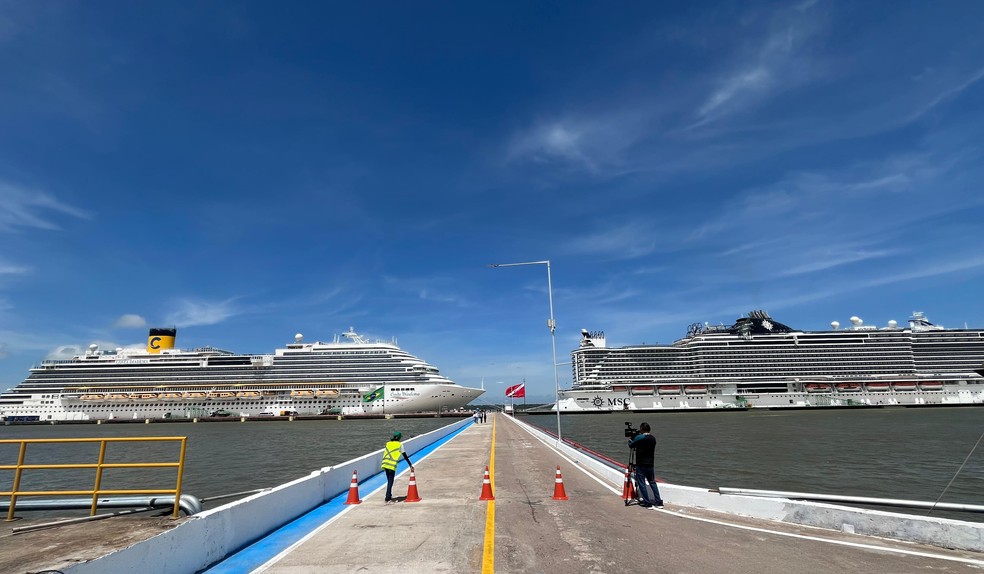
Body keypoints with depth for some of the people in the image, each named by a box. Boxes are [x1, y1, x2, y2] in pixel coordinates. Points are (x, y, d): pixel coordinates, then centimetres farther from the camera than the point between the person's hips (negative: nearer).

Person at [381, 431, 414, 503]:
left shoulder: (388, 443, 17)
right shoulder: (400, 445, 4)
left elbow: (385, 454, 19)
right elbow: (405, 456, 5)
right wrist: (411, 465, 11)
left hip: (385, 464, 5)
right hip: (392, 465, -5)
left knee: (389, 481, 16)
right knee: (390, 482, 0)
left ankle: (389, 497, 23)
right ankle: (387, 499, -3)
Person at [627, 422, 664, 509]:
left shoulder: (639, 438, -15)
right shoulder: (653, 438, 4)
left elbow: (631, 445, -1)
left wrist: (630, 441, 19)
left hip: (641, 465, -6)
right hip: (650, 464, 6)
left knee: (642, 484, 3)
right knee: (652, 482, 17)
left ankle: (647, 503, 3)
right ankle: (659, 502, 16)